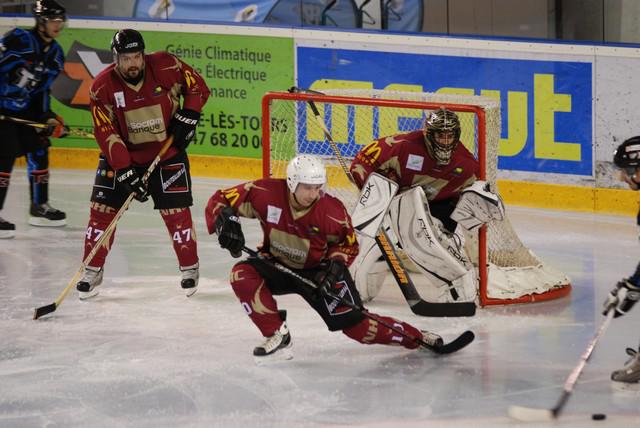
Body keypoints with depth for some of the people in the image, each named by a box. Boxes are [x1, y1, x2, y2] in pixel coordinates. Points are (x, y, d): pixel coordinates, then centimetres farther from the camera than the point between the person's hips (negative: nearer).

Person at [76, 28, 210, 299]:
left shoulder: (166, 67, -18)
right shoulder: (102, 87, -18)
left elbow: (197, 87, -2)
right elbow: (106, 133, -19)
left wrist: (187, 117, -13)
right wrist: (125, 172, -25)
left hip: (167, 152, -1)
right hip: (121, 155, 1)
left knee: (176, 211, -4)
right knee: (102, 209, -4)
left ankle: (190, 269, 15)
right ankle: (93, 272, 10)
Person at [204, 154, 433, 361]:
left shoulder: (333, 211, -21)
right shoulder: (266, 193, -23)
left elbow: (348, 243, -1)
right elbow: (220, 200, -16)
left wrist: (335, 264, -20)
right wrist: (225, 223, -36)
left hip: (316, 271, -2)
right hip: (277, 265, 2)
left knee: (354, 323, -11)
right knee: (242, 274, -28)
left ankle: (415, 337, 9)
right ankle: (277, 336, -17)